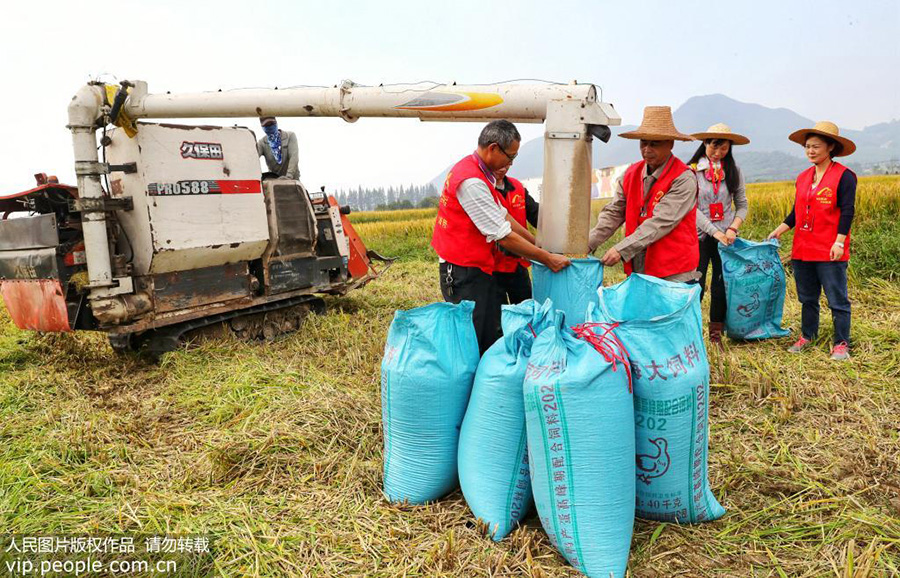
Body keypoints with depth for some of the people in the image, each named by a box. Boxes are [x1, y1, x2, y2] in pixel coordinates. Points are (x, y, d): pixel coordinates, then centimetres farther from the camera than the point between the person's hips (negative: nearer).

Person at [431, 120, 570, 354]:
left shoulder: (477, 172, 11)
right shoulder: (471, 182, -22)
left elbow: (503, 215, 16)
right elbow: (504, 236, -21)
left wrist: (537, 244, 15)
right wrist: (547, 259, -12)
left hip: (477, 268, 10)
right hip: (465, 273, -10)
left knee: (491, 339, 13)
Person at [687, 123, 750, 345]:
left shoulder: (734, 171, 7)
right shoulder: (692, 170, -5)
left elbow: (742, 204, 10)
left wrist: (733, 228, -7)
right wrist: (715, 232, -16)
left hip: (726, 237, 3)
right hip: (699, 235, -3)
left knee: (722, 286, 7)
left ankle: (716, 335, 19)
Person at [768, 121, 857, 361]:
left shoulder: (844, 176, -6)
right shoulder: (802, 178, 13)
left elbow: (847, 212, -10)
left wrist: (839, 241, -17)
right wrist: (779, 230, 6)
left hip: (829, 252, -6)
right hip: (803, 250, 6)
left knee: (837, 300, 1)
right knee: (807, 298, 15)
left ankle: (841, 343, 10)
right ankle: (807, 336, 27)